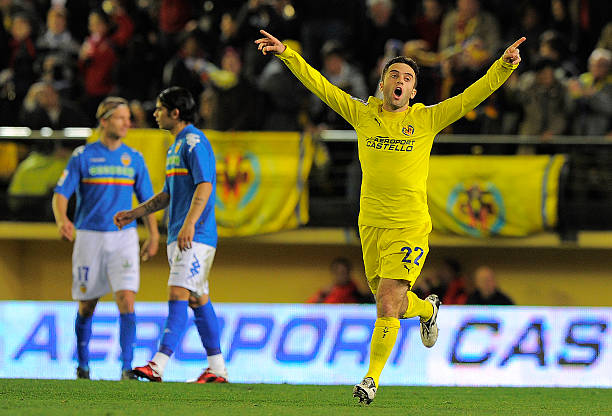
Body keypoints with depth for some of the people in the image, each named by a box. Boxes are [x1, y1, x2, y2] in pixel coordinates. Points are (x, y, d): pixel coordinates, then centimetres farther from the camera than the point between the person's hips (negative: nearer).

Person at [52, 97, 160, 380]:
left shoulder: (134, 158, 7)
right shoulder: (83, 156, -1)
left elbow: (147, 199, 14)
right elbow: (61, 194, -5)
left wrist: (153, 235, 4)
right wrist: (62, 221, -25)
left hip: (124, 237, 1)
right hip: (89, 237, -1)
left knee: (126, 301, -14)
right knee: (86, 307, 6)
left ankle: (127, 368, -15)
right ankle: (83, 366, 24)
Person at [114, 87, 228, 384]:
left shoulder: (194, 142, -11)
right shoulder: (176, 146, 20)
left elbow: (204, 186, -20)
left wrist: (189, 223, -29)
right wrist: (135, 213, 24)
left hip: (195, 236, -10)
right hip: (178, 236, 10)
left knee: (178, 296, -16)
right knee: (198, 300, 11)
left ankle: (159, 365, -24)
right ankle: (217, 369, 15)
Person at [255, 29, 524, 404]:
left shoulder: (426, 120, 0)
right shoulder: (363, 114, 6)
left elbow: (472, 97, -4)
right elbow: (320, 85, 7)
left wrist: (504, 66, -16)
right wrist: (287, 55, -1)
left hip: (409, 229, -3)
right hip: (371, 225, 3)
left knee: (388, 304, -12)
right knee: (392, 305, 13)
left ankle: (372, 379, -2)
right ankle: (427, 309, 47)